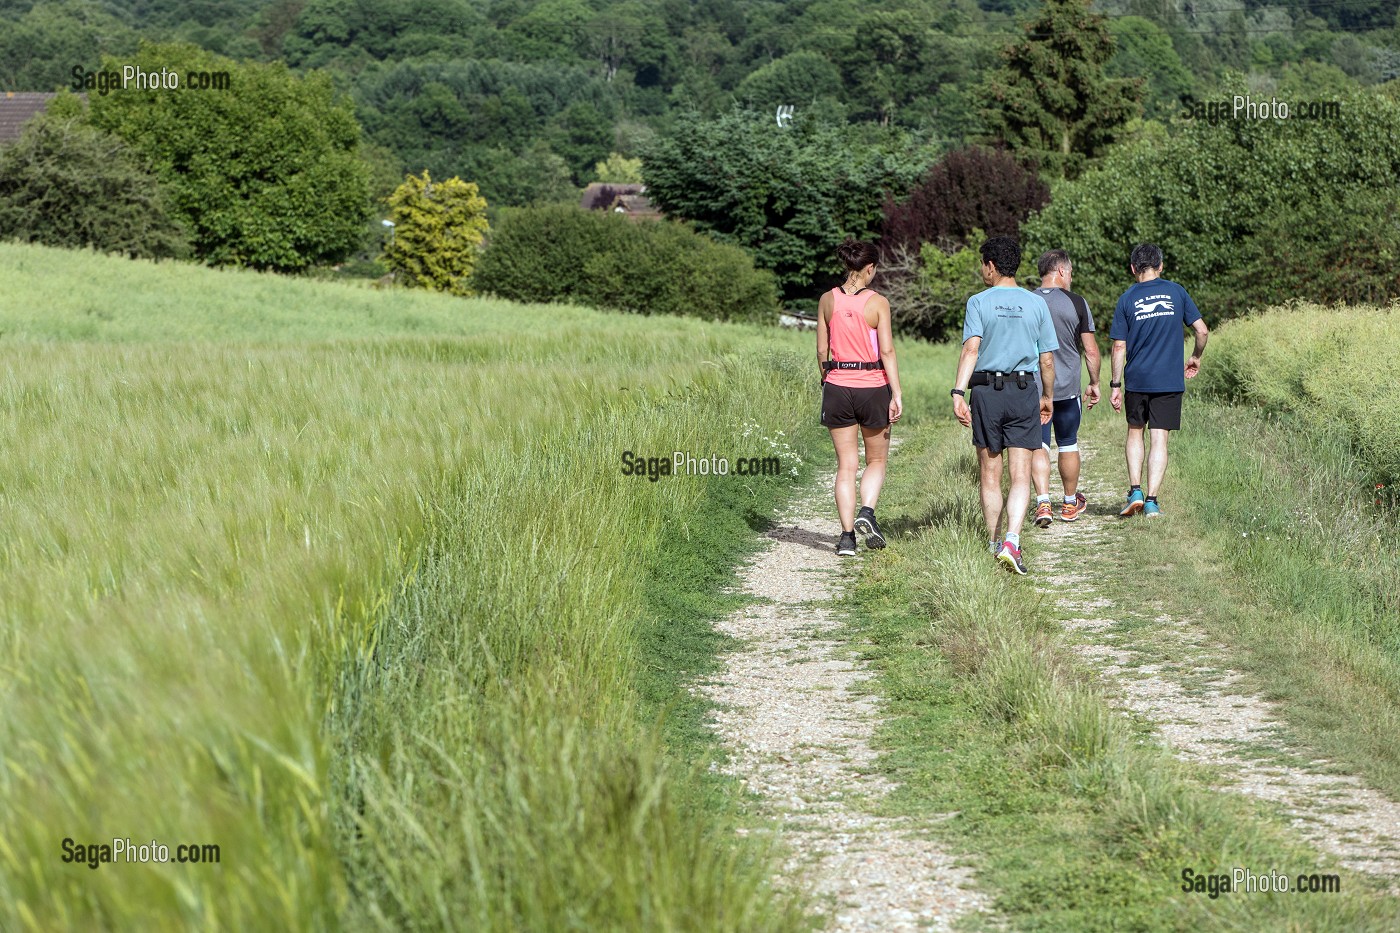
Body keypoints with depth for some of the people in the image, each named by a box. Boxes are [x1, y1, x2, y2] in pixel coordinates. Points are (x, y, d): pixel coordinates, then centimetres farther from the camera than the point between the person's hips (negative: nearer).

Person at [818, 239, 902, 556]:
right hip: (873, 387, -2)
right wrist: (896, 394, -10)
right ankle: (867, 512, -9)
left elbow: (822, 350, 5)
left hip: (838, 387, 2)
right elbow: (887, 351, -12)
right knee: (876, 461, 16)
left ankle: (847, 534, 1)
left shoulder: (827, 300, 1)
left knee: (846, 465, 8)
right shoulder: (877, 302, -8)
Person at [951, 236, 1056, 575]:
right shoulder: (1036, 304, 5)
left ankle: (993, 544, 20)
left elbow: (971, 349, -15)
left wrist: (958, 392, -19)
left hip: (986, 391, -1)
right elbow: (1047, 359, 8)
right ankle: (1012, 541, -19)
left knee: (990, 476, 11)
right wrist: (1047, 396, 22)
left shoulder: (979, 302, -2)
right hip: (1025, 391, 1)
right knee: (1020, 476, -1)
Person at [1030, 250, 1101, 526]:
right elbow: (1091, 351, -5)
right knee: (1068, 445, 14)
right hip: (1068, 388, 0)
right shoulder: (1076, 303, -6)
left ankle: (1043, 502, -15)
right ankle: (1070, 504, 27)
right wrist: (1094, 383, 10)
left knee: (1038, 445, 2)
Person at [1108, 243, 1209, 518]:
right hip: (1170, 380, 0)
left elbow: (1119, 346, -2)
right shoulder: (1176, 292, 2)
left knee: (1135, 433, 18)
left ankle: (1135, 491, 6)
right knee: (1159, 440, 3)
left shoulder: (1127, 299, 0)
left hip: (1137, 379, 0)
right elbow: (1202, 331, 1)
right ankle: (1151, 500, -1)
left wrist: (1115, 385, 4)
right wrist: (1195, 358, 19)